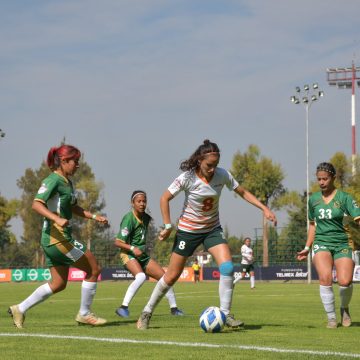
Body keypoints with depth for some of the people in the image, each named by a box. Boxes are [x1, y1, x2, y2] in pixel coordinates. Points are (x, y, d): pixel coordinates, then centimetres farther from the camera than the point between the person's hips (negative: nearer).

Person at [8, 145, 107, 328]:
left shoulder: (67, 182, 15)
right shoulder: (53, 180, -13)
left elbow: (73, 208, 29)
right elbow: (36, 204, -24)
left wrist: (94, 216, 19)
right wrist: (57, 219, -36)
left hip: (61, 238, 10)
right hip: (56, 237, -10)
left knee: (59, 284, 12)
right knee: (94, 269, -2)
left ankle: (20, 309, 13)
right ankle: (84, 313, 7)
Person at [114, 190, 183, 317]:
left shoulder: (146, 218, 3)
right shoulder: (129, 219, -19)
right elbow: (117, 242, -21)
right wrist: (132, 248, -33)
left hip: (143, 255, 8)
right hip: (129, 255, -8)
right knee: (141, 276, -35)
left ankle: (174, 308, 21)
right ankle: (123, 308, -30)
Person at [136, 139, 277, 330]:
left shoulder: (222, 175, -11)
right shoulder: (187, 178, -20)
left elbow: (243, 192, 1)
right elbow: (165, 198, -11)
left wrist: (264, 208, -8)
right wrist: (168, 226, -15)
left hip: (213, 229, 3)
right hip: (188, 230, -3)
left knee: (227, 267, -19)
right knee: (171, 276, 1)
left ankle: (225, 314, -10)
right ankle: (147, 312, 19)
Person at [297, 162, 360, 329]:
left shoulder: (344, 197, -2)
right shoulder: (313, 199, 10)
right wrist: (307, 248, 21)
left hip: (342, 244, -2)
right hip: (321, 242, 2)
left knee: (345, 281, -19)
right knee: (325, 277, -24)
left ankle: (344, 308, 14)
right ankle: (331, 317, -10)